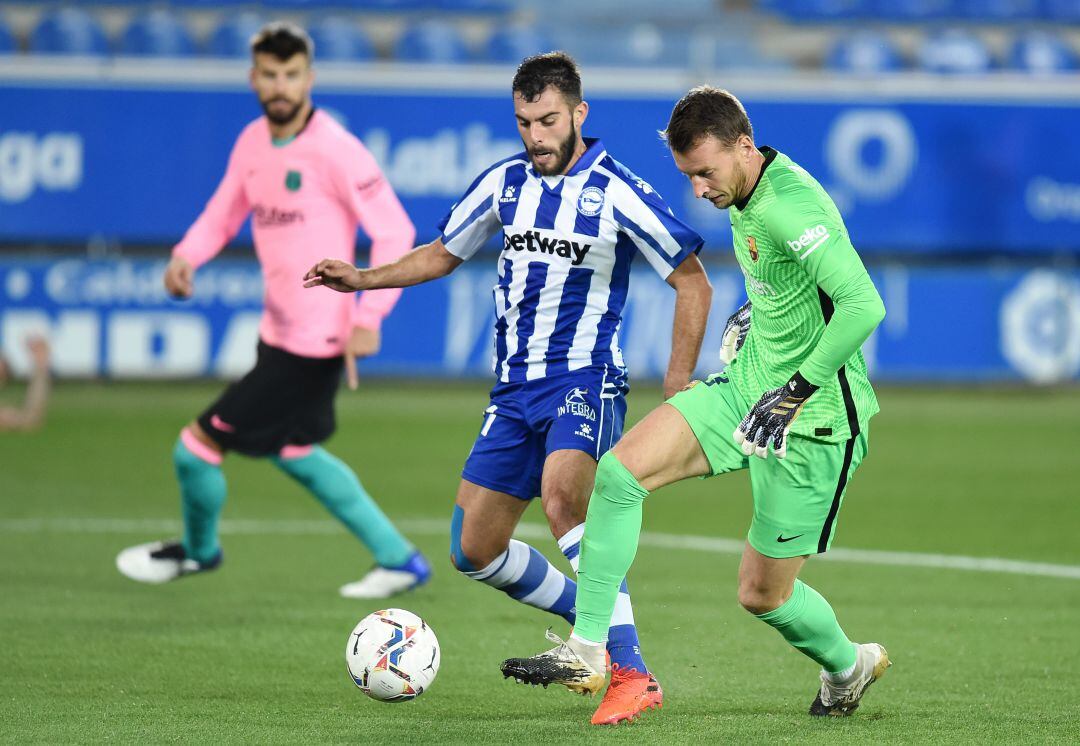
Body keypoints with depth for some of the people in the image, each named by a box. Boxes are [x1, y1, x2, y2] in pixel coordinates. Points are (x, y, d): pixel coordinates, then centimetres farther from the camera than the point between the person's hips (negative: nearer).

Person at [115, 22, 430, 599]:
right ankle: (398, 558, 34)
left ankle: (198, 548, 28)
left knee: (199, 446, -3)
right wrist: (186, 257, -7)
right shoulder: (252, 142, 4)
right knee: (292, 451, 25)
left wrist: (368, 317, -22)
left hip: (312, 343, -9)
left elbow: (395, 232, -17)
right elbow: (222, 215, 14)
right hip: (278, 330, 9)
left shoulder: (335, 150, -19)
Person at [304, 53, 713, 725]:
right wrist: (362, 278, 10)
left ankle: (632, 674, -31)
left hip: (586, 381, -7)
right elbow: (444, 254, 23)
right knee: (474, 550, 5)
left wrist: (677, 391, -7)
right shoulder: (505, 183, 7)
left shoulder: (618, 193, -9)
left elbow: (693, 284, -3)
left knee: (562, 495, -34)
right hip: (515, 389, 7)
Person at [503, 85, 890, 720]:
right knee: (620, 470, -9)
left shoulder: (790, 207, -26)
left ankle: (849, 665, 34)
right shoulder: (743, 197, 5)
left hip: (815, 414, -9)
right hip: (751, 384, 9)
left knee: (762, 593, 2)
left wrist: (795, 392, -29)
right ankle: (586, 654, -4)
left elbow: (864, 306, -34)